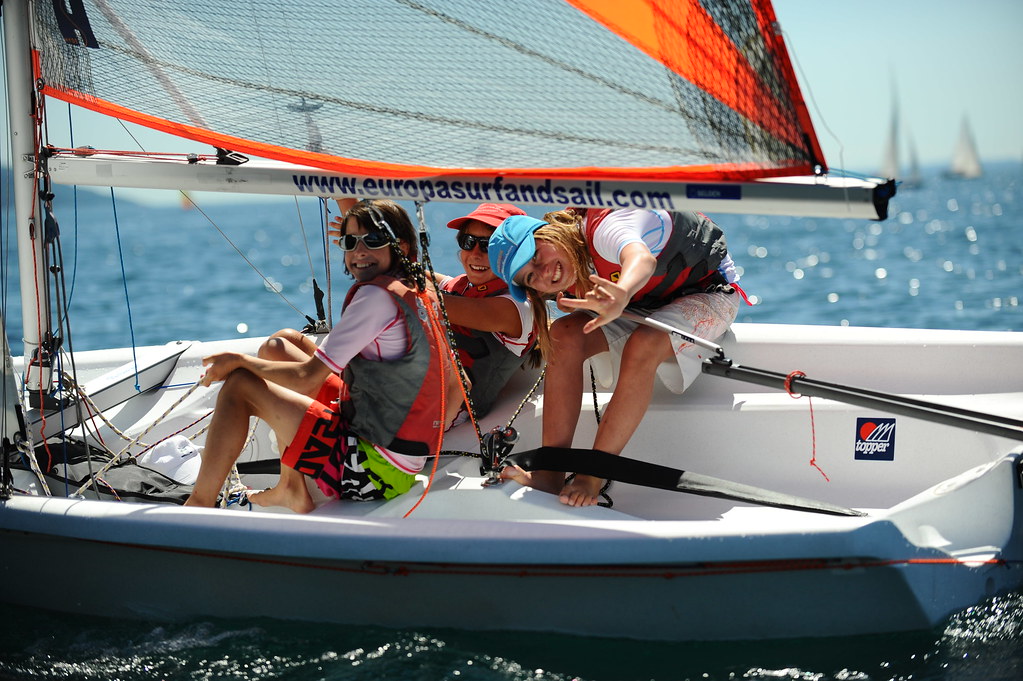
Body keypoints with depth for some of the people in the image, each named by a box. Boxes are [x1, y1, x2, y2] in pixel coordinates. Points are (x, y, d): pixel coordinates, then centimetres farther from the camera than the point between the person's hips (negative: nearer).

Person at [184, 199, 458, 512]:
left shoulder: (377, 295, -18)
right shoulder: (423, 295, 8)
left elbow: (307, 379, -17)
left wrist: (240, 360, -2)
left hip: (372, 471, -9)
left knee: (239, 385, -5)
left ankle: (199, 506, 1)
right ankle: (291, 489, 22)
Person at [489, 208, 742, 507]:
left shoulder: (604, 228, -35)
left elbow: (641, 258, -57)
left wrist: (620, 297, -79)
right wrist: (574, 307, -19)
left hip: (709, 293, -8)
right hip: (645, 303, 8)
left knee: (641, 346, -36)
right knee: (565, 336, -16)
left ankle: (592, 477, -29)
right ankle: (550, 474, -20)